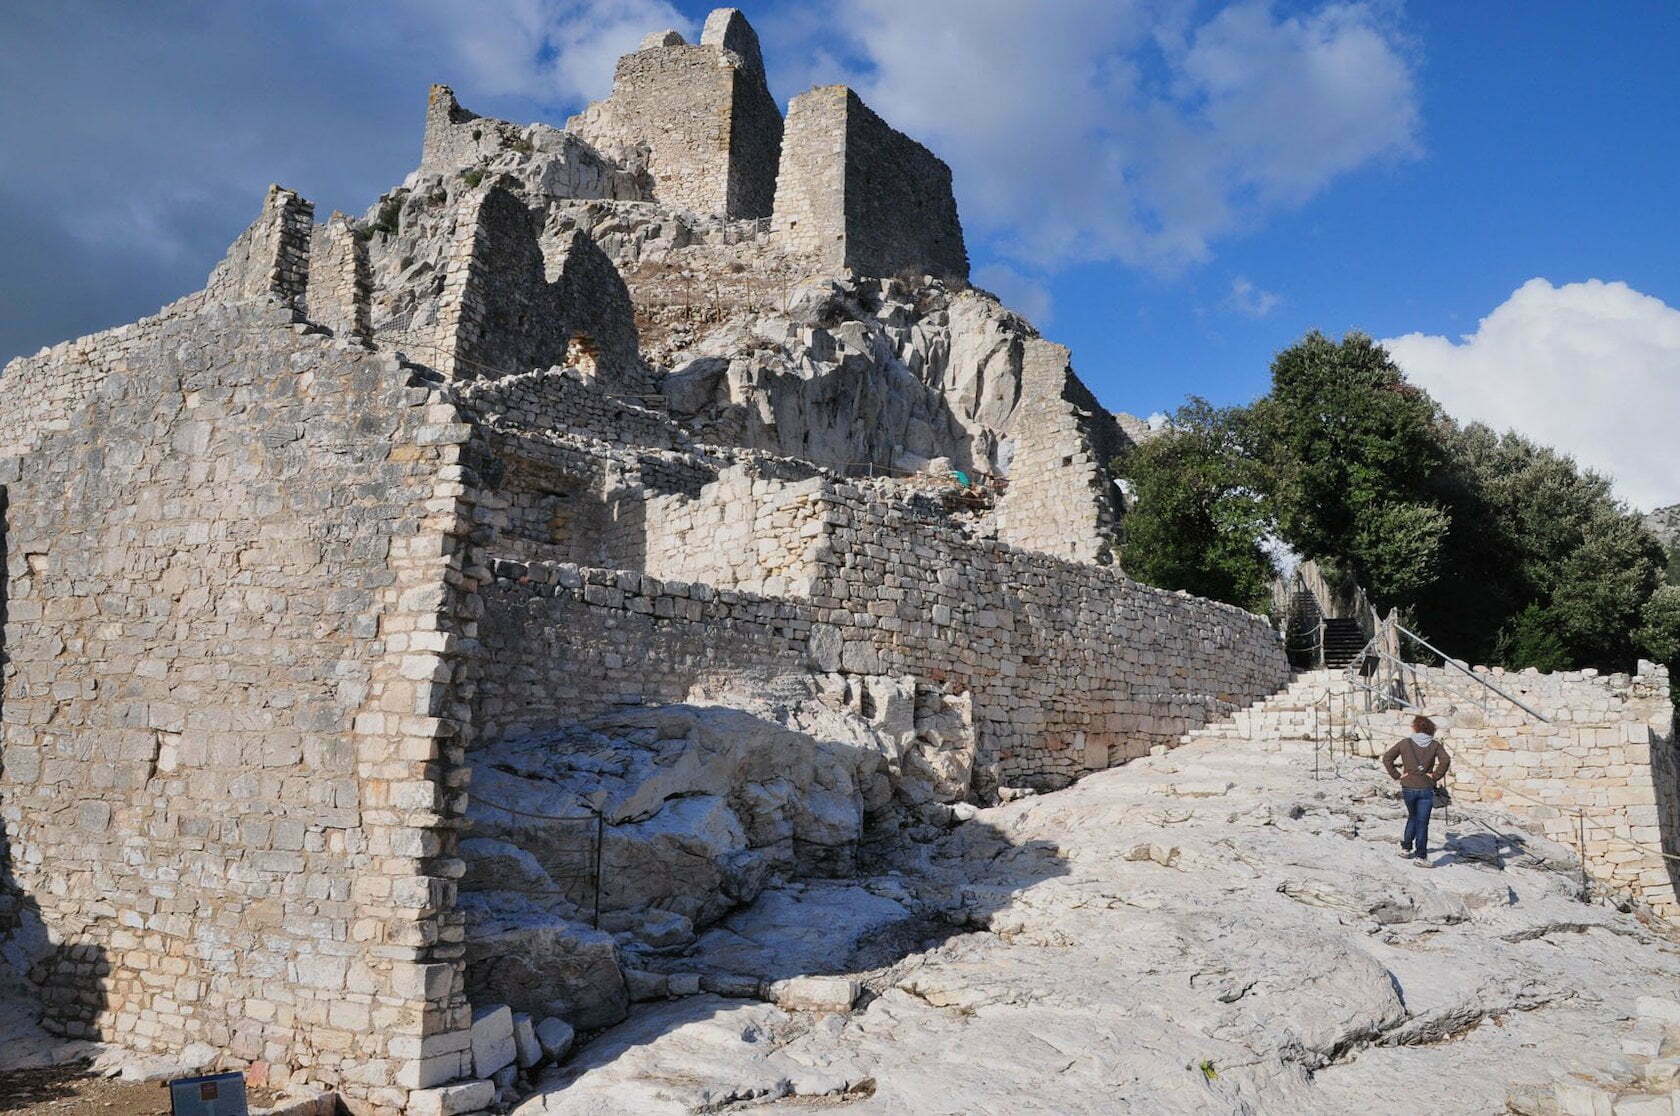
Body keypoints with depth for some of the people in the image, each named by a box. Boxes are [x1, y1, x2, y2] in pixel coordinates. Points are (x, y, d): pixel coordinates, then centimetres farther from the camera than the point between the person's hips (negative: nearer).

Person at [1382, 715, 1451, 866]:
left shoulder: (1405, 743, -1)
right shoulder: (1434, 744, 0)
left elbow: (1387, 758, -6)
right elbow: (1446, 760, -16)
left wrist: (1396, 775, -1)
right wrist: (1436, 776, -6)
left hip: (1408, 787, 1)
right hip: (1426, 789, -1)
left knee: (1413, 817, 23)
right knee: (1422, 822, 2)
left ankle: (1406, 848, 26)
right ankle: (1421, 857, -3)